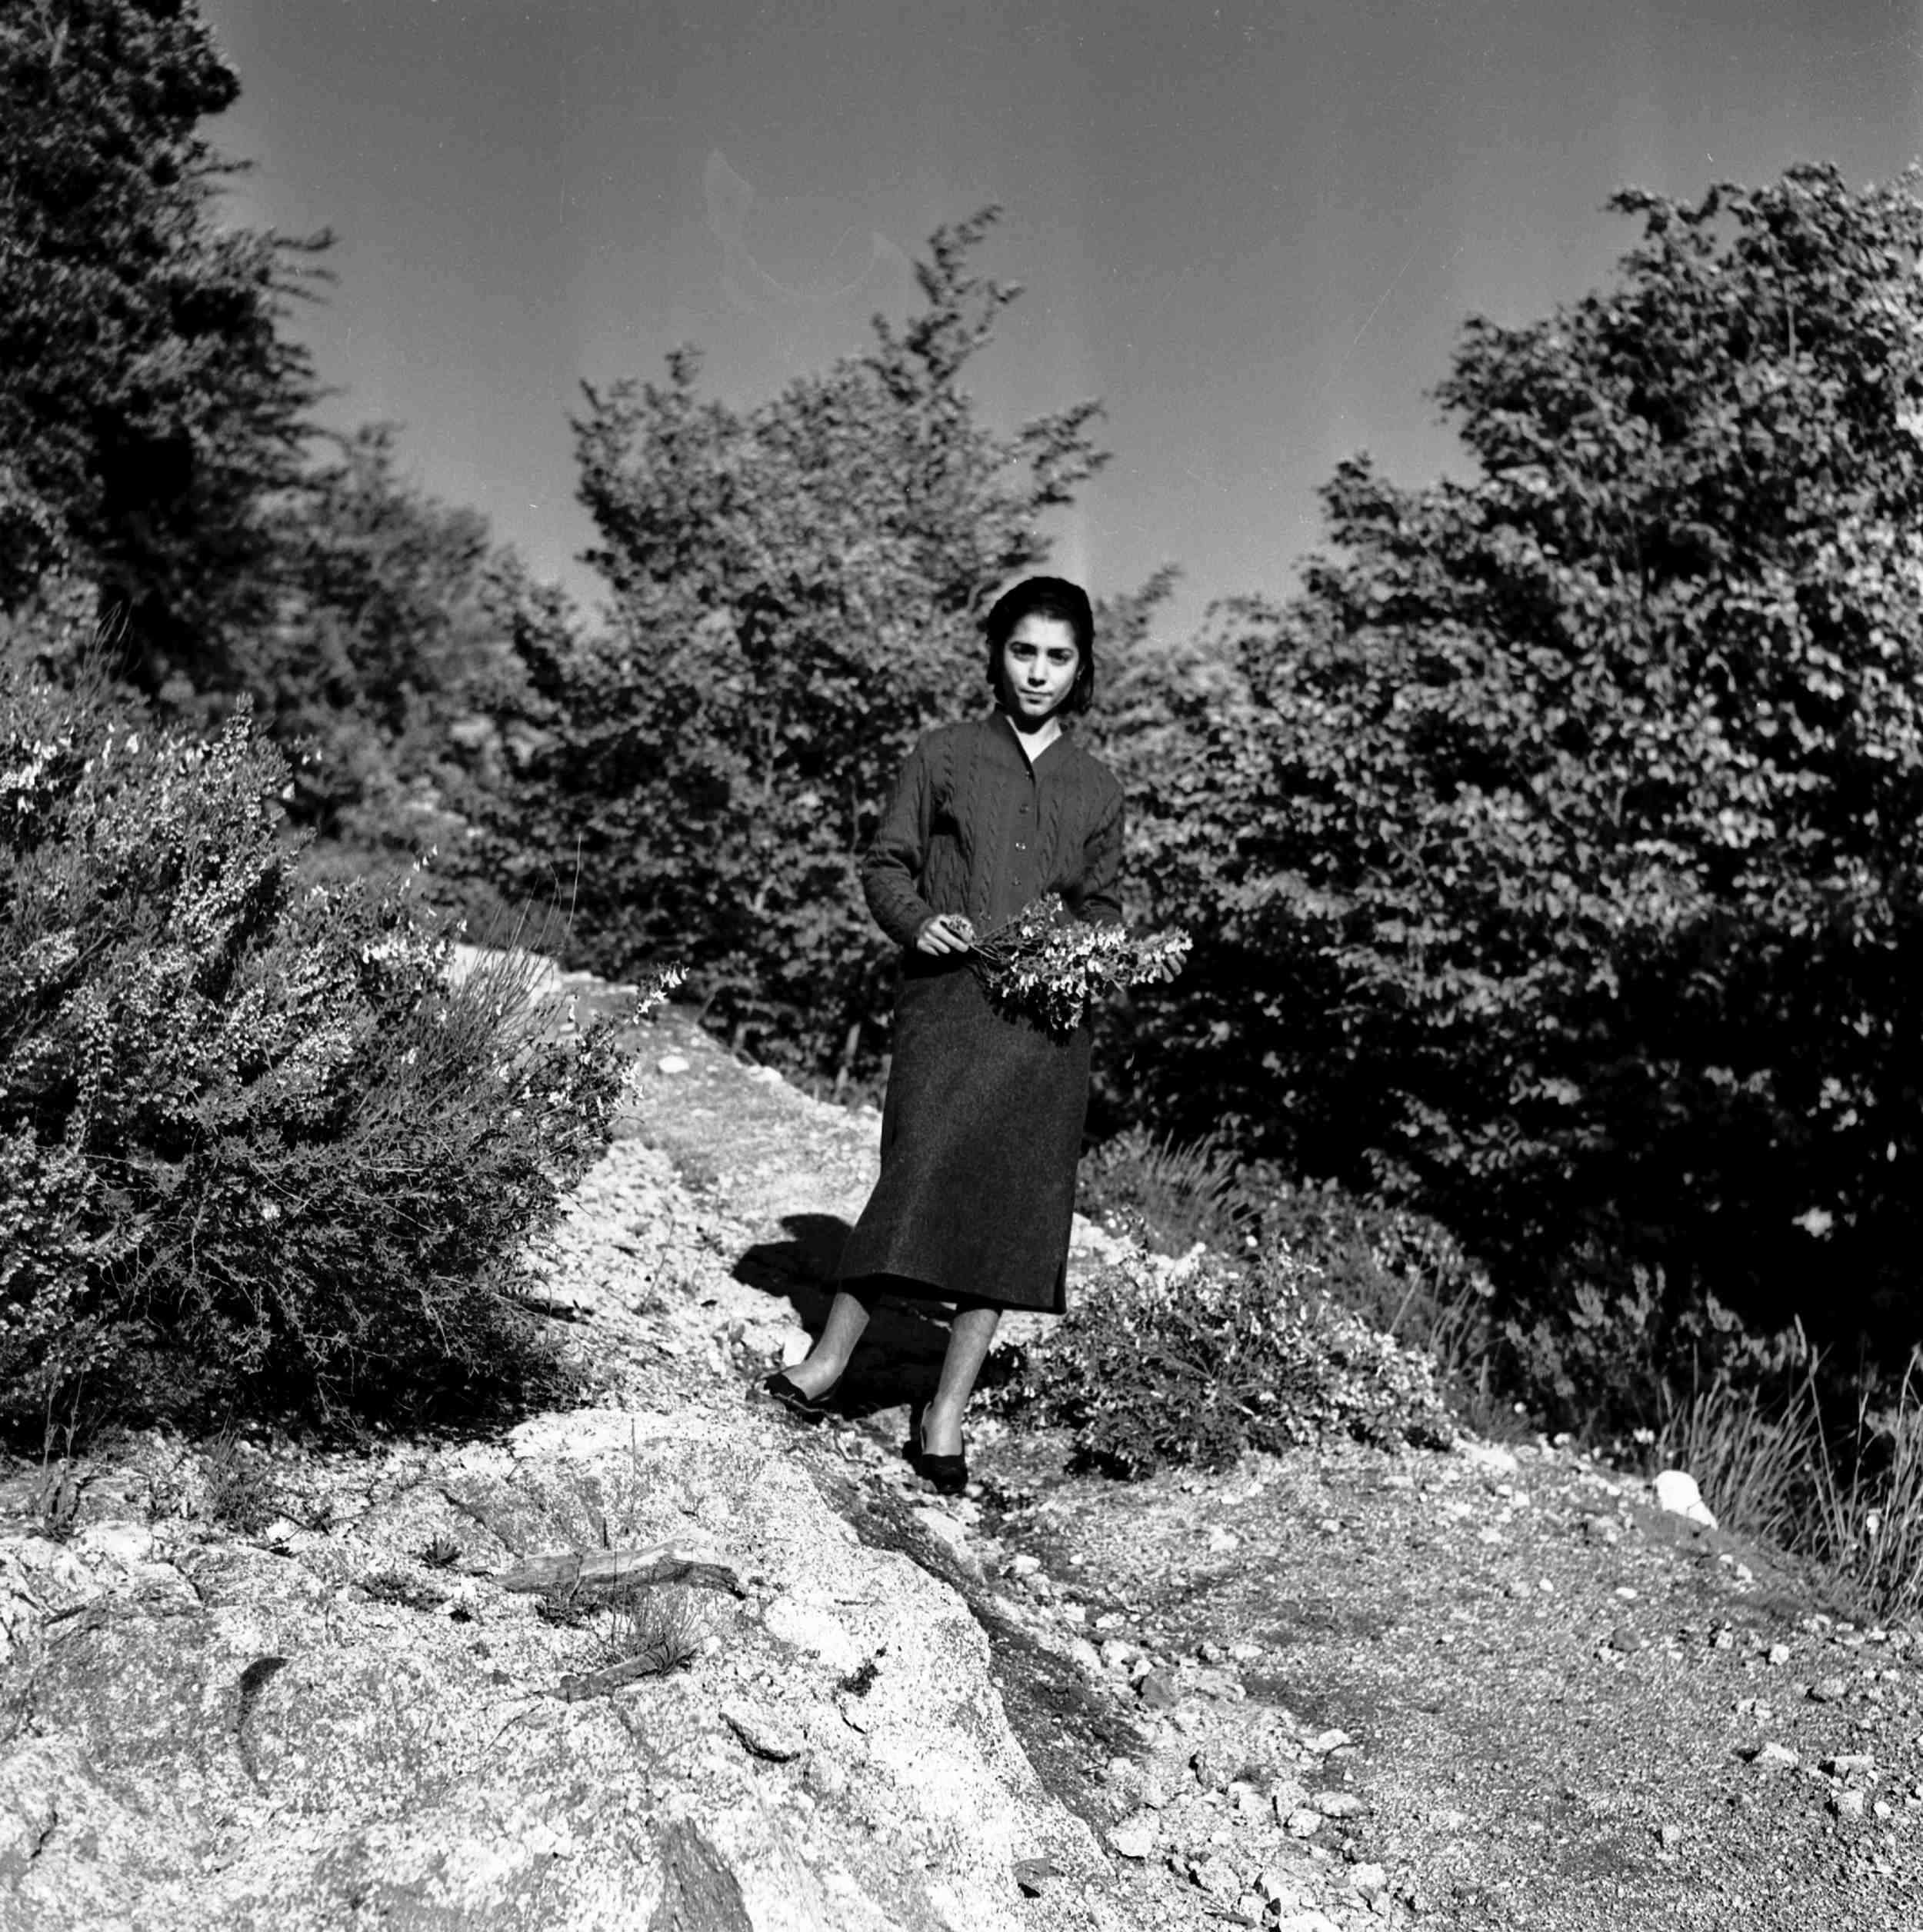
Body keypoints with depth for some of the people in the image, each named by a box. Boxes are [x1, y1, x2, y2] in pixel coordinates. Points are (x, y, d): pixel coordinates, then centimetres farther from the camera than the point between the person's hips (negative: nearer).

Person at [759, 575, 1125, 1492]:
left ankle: (946, 1414, 7)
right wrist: (916, 920, -10)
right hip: (946, 1002, -2)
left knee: (1012, 1208, 0)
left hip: (1046, 1021, 3)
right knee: (922, 1180, -15)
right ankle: (826, 1363, -4)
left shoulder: (1097, 790, 15)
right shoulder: (943, 757, 9)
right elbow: (884, 864, 9)